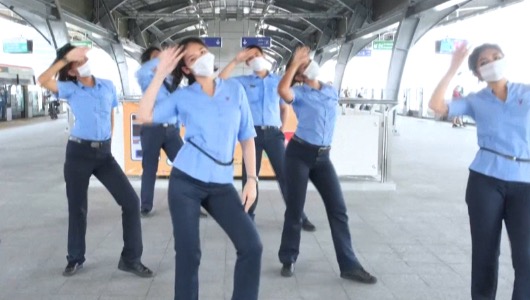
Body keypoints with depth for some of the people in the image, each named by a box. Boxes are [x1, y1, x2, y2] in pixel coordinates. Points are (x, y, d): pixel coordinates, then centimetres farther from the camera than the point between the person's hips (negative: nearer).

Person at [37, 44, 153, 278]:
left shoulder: (108, 86, 5)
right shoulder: (70, 89, -4)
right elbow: (43, 80, -22)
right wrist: (66, 58, -22)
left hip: (104, 153, 3)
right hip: (79, 152, -2)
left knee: (131, 201, -6)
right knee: (77, 207, 8)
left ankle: (130, 259, 6)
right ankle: (75, 258, 29)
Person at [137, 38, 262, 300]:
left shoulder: (235, 90, 7)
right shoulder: (183, 96, 3)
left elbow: (247, 137, 8)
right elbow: (145, 116, -9)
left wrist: (252, 178, 0)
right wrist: (160, 74, -8)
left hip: (222, 185, 2)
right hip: (186, 182, -1)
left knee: (252, 247, -5)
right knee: (188, 253, 2)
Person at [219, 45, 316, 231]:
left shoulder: (278, 81, 11)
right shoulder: (244, 81, 8)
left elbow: (285, 107, 19)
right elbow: (221, 80, -5)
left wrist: (282, 129, 11)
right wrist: (236, 61, -5)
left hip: (273, 133, 0)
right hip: (253, 133, 0)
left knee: (285, 174, -2)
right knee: (249, 176, 4)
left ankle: (298, 216, 5)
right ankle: (248, 215, 18)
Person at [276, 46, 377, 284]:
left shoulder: (332, 92, 10)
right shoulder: (300, 94, -6)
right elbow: (282, 90, -29)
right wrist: (294, 63, -22)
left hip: (323, 156, 5)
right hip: (299, 153, -4)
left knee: (338, 209, 1)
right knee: (295, 209, 3)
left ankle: (349, 265, 8)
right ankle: (288, 259, 21)